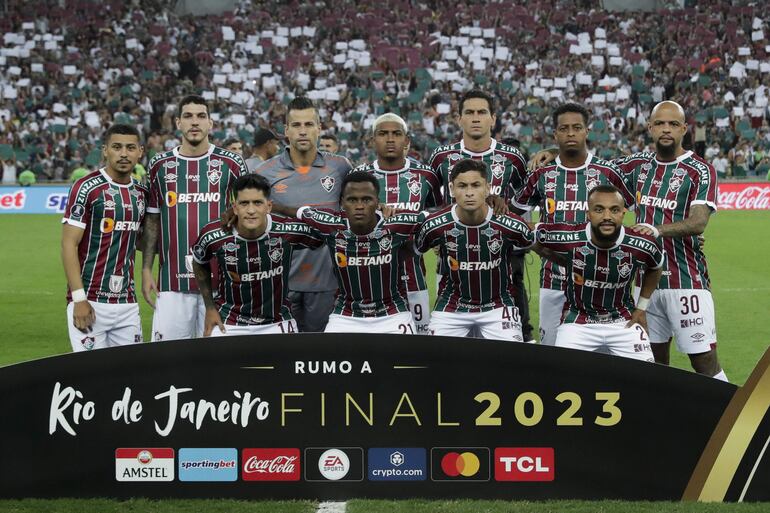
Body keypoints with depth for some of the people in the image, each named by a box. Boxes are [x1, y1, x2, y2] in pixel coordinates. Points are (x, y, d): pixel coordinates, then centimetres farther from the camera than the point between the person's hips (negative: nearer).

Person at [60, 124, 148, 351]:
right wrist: (79, 299, -17)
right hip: (91, 302, -6)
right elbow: (69, 245, -10)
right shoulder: (87, 188, -7)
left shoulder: (141, 193, 12)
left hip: (127, 302, 6)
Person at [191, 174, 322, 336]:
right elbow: (199, 264, 6)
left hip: (277, 323, 0)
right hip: (227, 324, 0)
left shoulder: (289, 231, -19)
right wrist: (210, 308, 6)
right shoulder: (213, 236, -16)